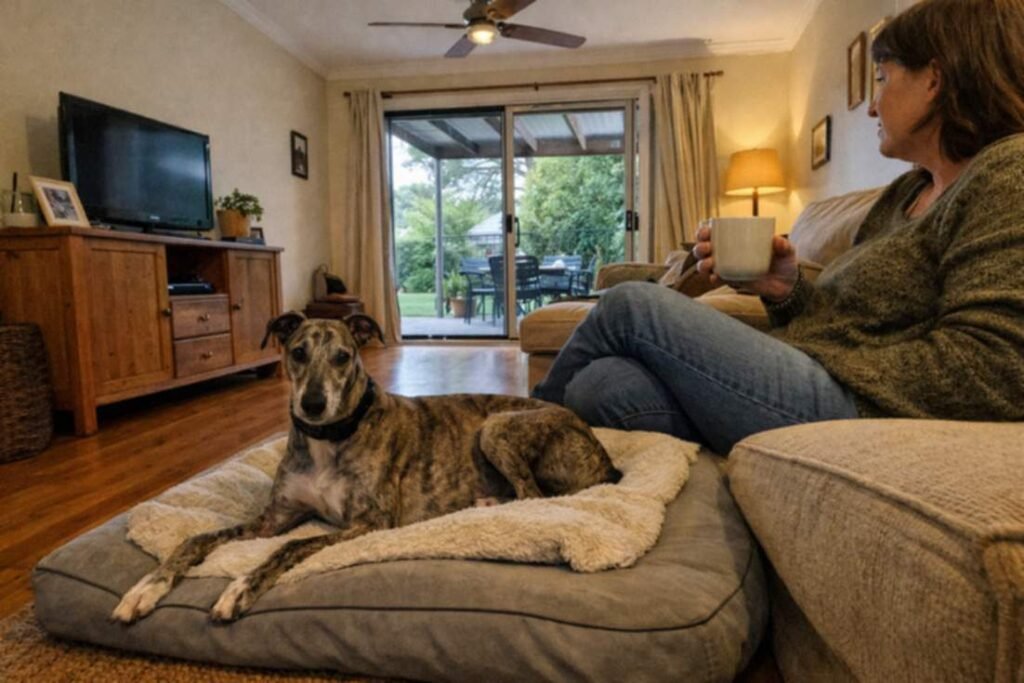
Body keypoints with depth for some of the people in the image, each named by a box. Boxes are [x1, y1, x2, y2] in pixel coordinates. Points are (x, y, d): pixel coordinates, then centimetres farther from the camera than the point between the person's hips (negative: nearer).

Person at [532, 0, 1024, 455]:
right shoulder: (908, 192, 22)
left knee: (632, 305, -8)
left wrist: (836, 376, -11)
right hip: (827, 395, 7)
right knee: (602, 385, -18)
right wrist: (785, 290, 0)